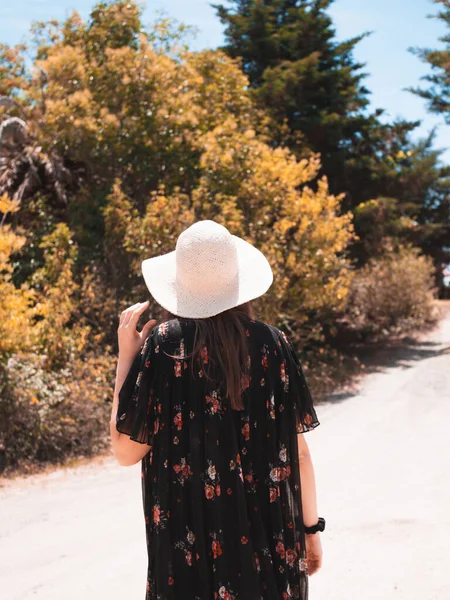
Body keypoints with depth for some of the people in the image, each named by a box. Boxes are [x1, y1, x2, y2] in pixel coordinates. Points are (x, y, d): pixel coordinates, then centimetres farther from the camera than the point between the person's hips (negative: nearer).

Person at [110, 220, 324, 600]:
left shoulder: (164, 344, -11)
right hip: (270, 541, 2)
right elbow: (298, 452, -3)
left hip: (190, 546, -1)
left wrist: (126, 356, -2)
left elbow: (127, 450, -8)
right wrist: (310, 528, 10)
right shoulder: (273, 344, -6)